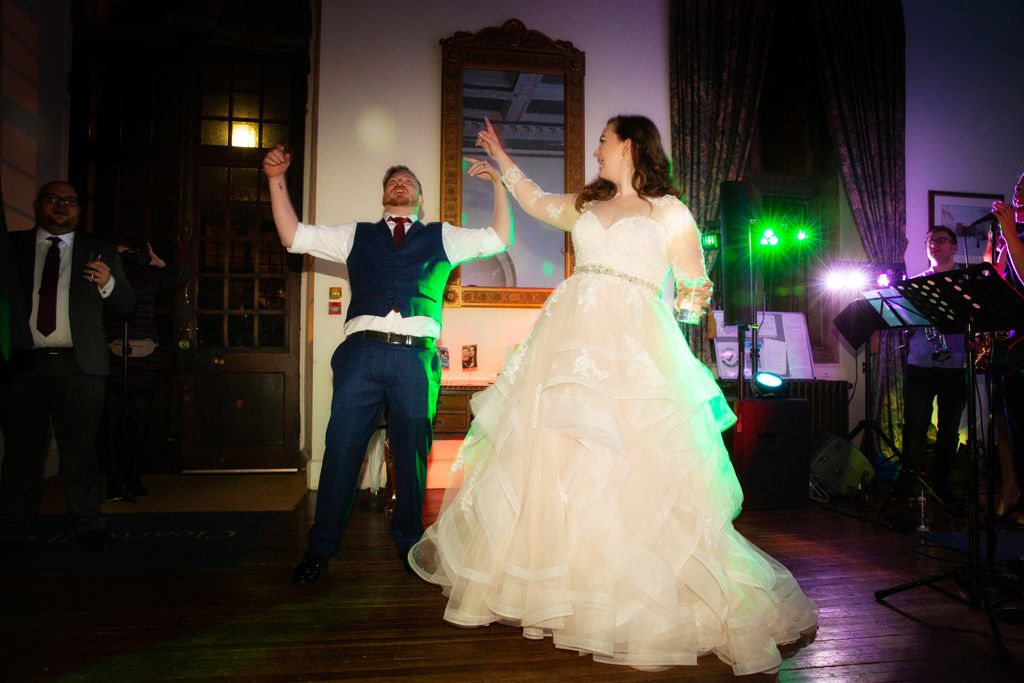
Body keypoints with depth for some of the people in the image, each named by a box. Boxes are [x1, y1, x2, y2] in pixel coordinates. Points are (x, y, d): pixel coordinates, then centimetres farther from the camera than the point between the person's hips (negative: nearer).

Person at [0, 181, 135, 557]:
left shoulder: (100, 252, 12)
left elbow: (126, 306, 8)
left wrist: (108, 283, -11)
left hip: (79, 364, -1)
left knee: (80, 450, 2)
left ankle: (88, 524, 10)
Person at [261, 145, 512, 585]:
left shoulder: (441, 237, 21)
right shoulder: (357, 236, 21)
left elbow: (499, 239, 15)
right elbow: (293, 236, 17)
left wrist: (498, 182, 10)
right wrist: (277, 181, 11)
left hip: (416, 357, 0)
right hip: (362, 351, 0)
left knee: (411, 455, 5)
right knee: (341, 450, 0)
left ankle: (408, 543, 23)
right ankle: (321, 548, 15)